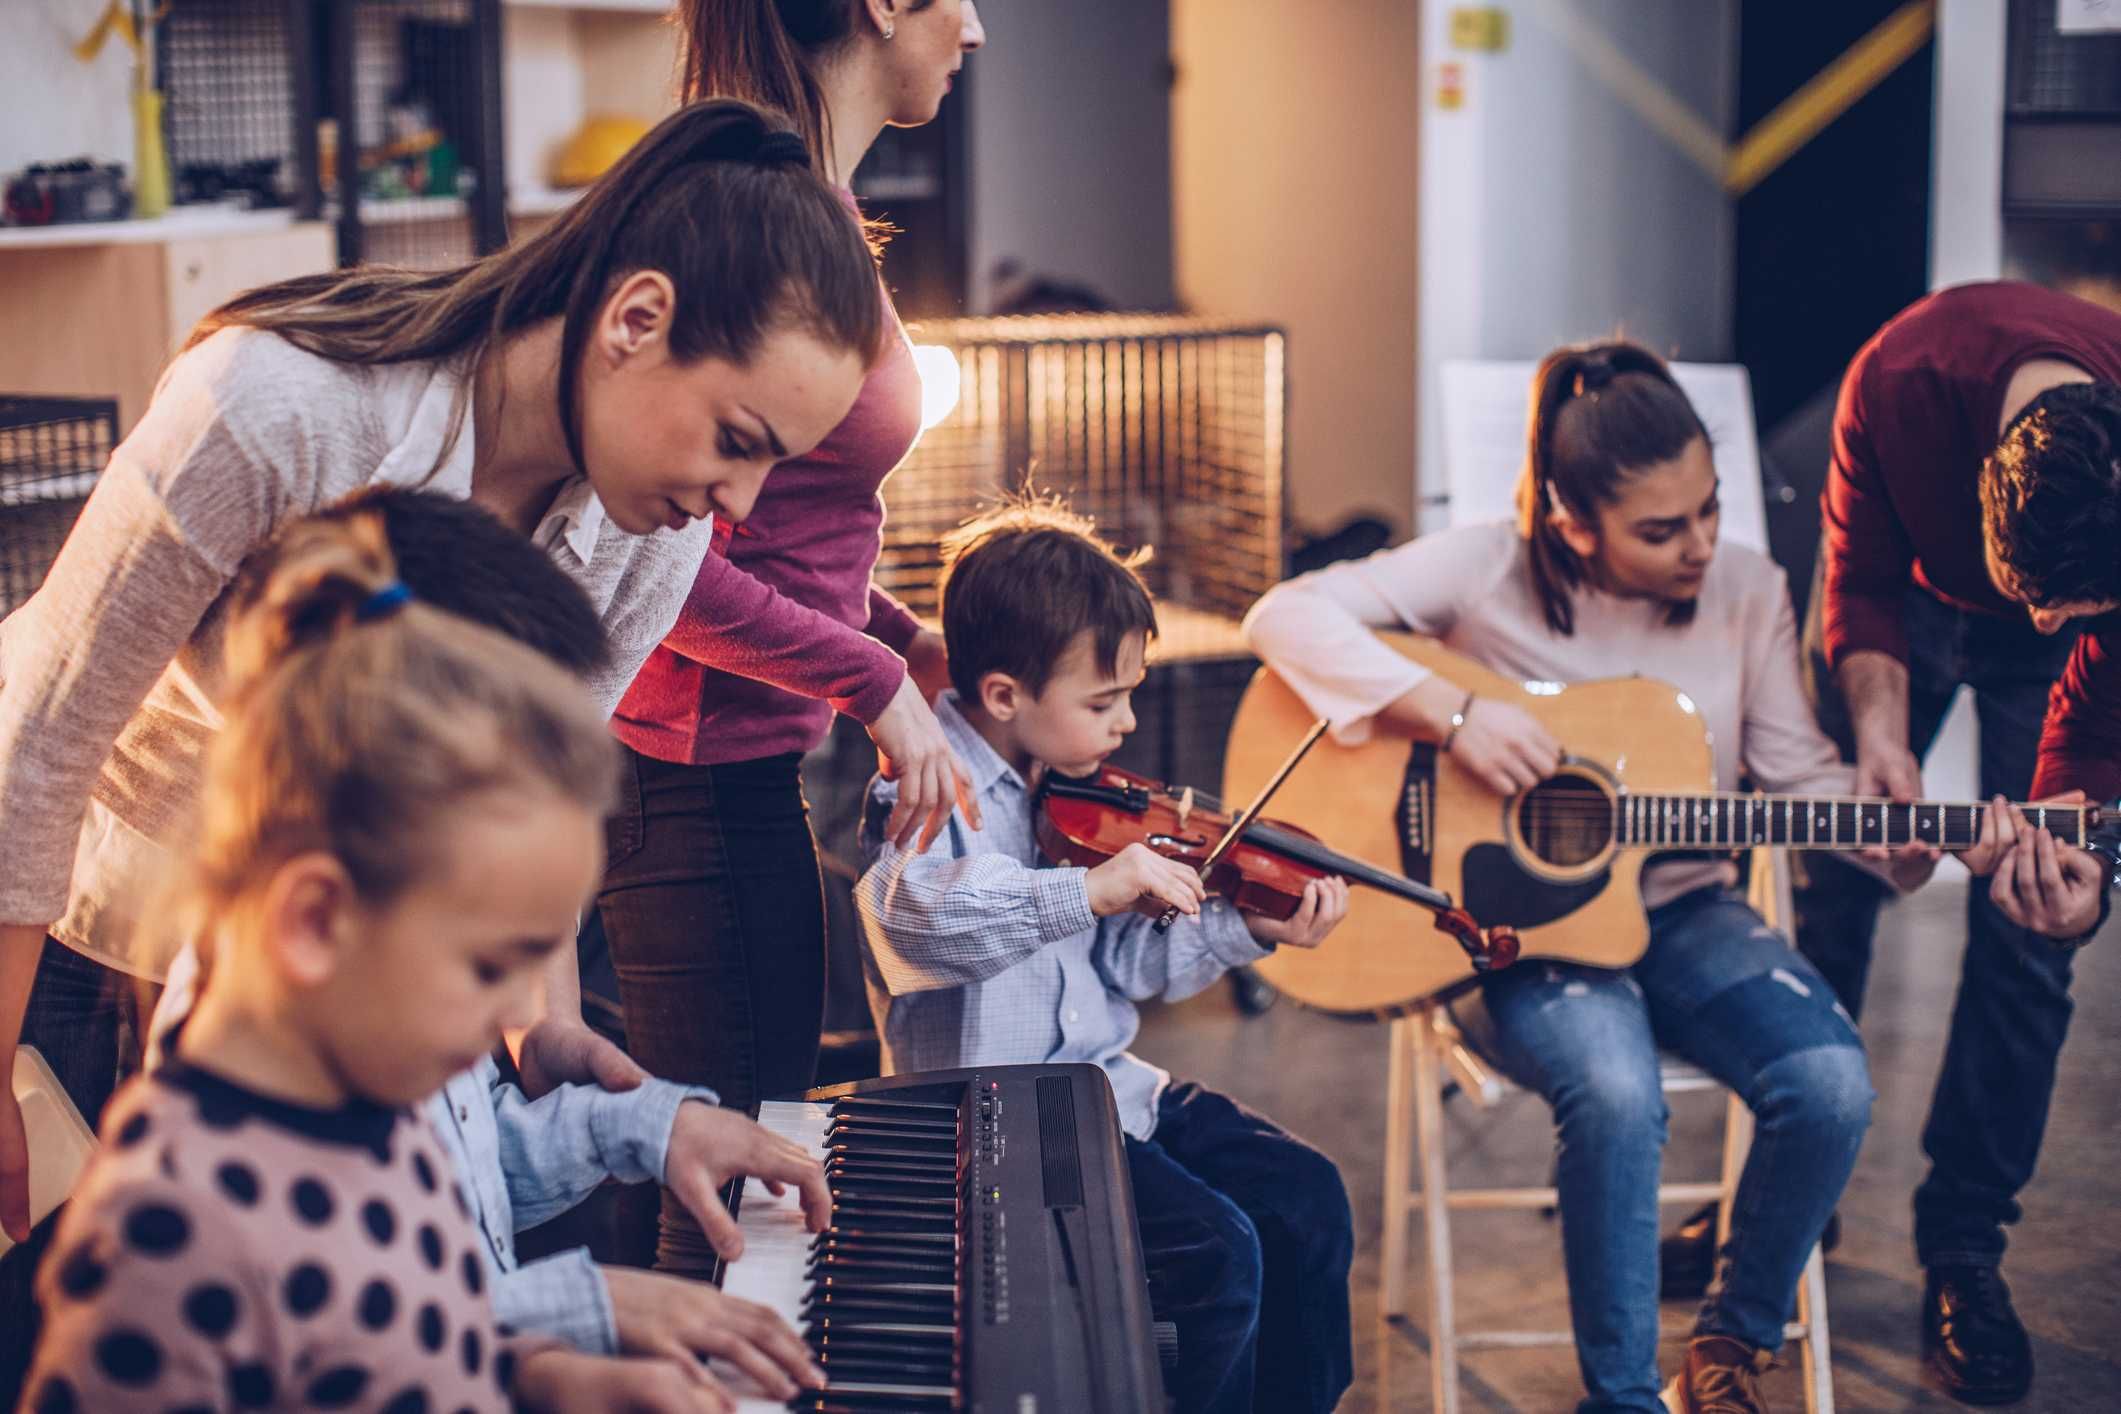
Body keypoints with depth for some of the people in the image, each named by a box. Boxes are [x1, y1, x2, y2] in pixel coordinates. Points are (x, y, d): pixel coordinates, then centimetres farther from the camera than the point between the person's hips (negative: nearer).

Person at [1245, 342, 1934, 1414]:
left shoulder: (1747, 591, 0)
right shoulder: (1489, 574, -10)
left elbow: (1801, 774, 3)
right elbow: (1284, 617, -18)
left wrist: (1898, 842, -16)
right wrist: (1453, 714, -27)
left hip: (1683, 912, 4)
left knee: (1830, 1084, -23)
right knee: (1617, 1094, -35)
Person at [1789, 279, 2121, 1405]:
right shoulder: (1898, 384, -39)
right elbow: (1862, 581, -21)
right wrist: (1876, 731, -34)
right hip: (1909, 586, 1)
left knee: (2024, 942, -6)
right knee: (1825, 893, 1)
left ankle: (1963, 1246, 6)